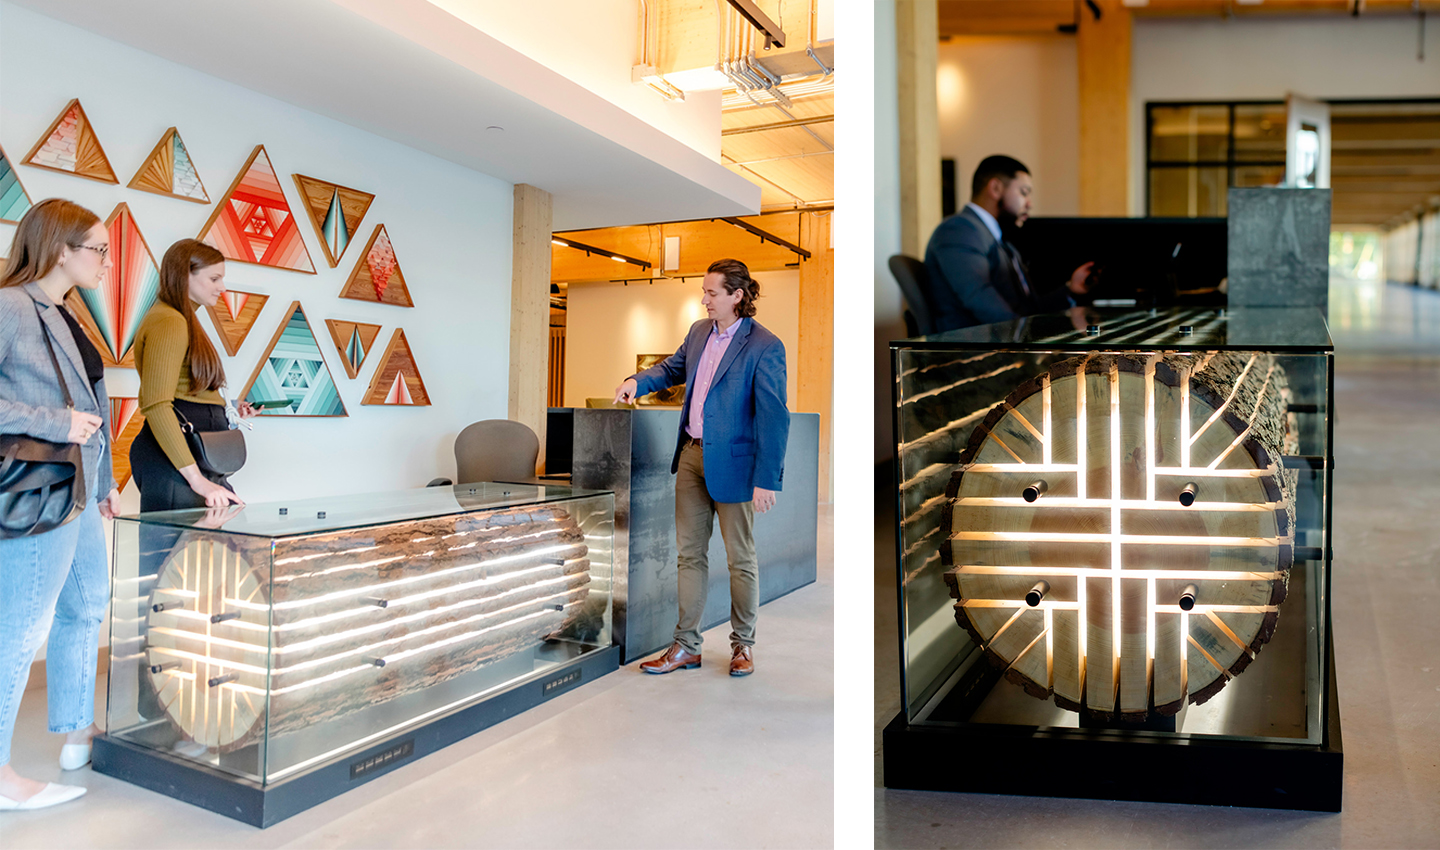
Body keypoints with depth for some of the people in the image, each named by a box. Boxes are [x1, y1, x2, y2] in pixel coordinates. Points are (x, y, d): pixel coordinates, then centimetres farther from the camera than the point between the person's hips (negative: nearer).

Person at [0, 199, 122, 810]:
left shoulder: (62, 315, 14)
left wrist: (104, 481, 21)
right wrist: (58, 424, -20)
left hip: (79, 492, 10)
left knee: (86, 608, 19)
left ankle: (78, 734, 34)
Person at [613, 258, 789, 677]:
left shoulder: (765, 346, -14)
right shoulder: (699, 332, 8)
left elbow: (773, 417, -16)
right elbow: (674, 366, 26)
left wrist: (766, 480, -19)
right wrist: (637, 381, 5)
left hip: (732, 462, -7)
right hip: (692, 456, 7)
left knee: (740, 558, 8)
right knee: (689, 553, 12)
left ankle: (743, 644, 26)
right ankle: (686, 646, 22)